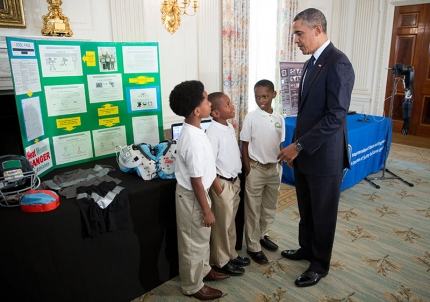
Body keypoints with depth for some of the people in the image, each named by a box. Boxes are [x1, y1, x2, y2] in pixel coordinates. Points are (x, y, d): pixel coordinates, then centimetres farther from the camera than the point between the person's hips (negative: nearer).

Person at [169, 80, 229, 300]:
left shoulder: (193, 130, 0)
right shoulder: (194, 140, -30)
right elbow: (196, 181, -25)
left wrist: (218, 187, 18)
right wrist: (207, 210, -15)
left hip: (197, 192, 9)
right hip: (192, 197, -9)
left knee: (202, 238, 26)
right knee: (193, 243, 11)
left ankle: (204, 270, 48)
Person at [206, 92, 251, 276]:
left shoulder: (230, 127, 5)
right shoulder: (213, 133, -22)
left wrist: (236, 179, 16)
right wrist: (217, 186, -18)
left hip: (234, 181, 9)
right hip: (223, 184, -8)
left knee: (231, 222, 21)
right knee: (222, 225, 7)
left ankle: (231, 255, 38)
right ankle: (220, 262, 25)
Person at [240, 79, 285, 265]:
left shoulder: (279, 118, 2)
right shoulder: (251, 118, -10)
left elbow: (279, 145, 10)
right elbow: (244, 146, -8)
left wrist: (280, 166, 9)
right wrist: (248, 171, -10)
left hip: (274, 169, 5)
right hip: (256, 168, -5)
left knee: (270, 207, 18)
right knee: (253, 210, 5)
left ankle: (263, 235, 39)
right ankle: (253, 246, 19)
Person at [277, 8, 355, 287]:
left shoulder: (338, 63, -17)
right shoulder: (312, 63, 11)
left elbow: (336, 116, -22)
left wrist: (299, 146, -19)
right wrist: (296, 146, 12)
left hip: (324, 156, -8)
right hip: (305, 153, 8)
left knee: (323, 214, 10)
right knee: (306, 210, 22)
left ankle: (320, 265, 30)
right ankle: (307, 249, 43)